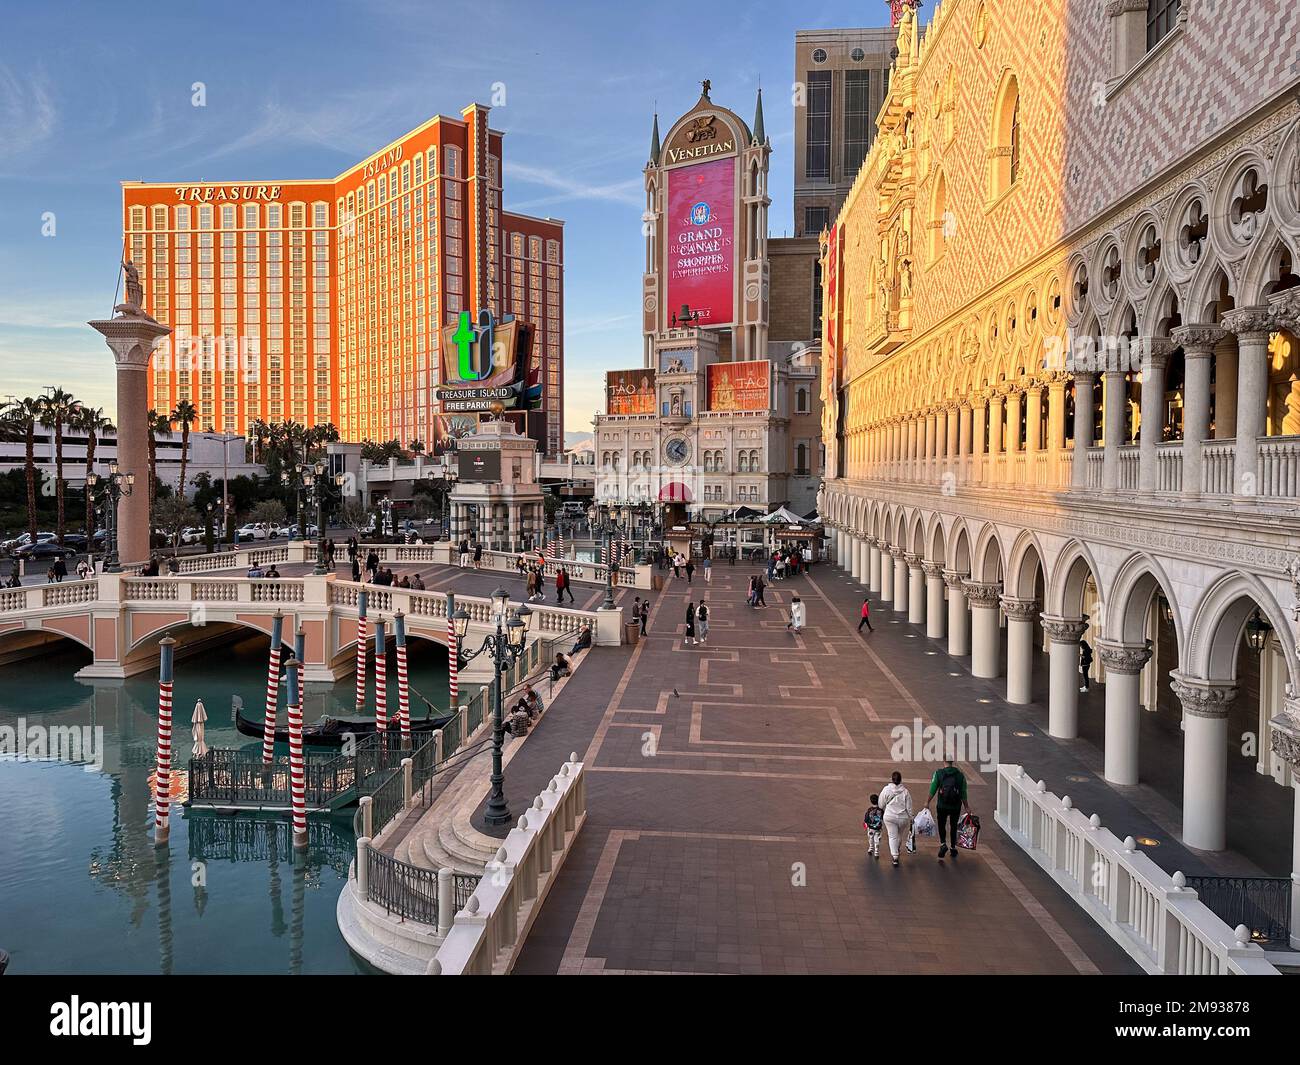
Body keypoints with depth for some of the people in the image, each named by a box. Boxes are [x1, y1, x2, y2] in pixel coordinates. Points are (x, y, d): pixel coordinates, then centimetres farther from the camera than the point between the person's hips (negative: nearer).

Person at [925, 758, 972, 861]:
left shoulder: (938, 773, -7)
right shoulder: (960, 775, -1)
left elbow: (933, 790, -5)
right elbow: (963, 794, 1)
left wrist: (927, 802, 6)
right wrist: (966, 807, 10)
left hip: (942, 806, -2)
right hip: (956, 806, 2)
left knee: (941, 825, 13)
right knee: (954, 827, 18)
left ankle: (943, 844, -8)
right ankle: (953, 848, 22)